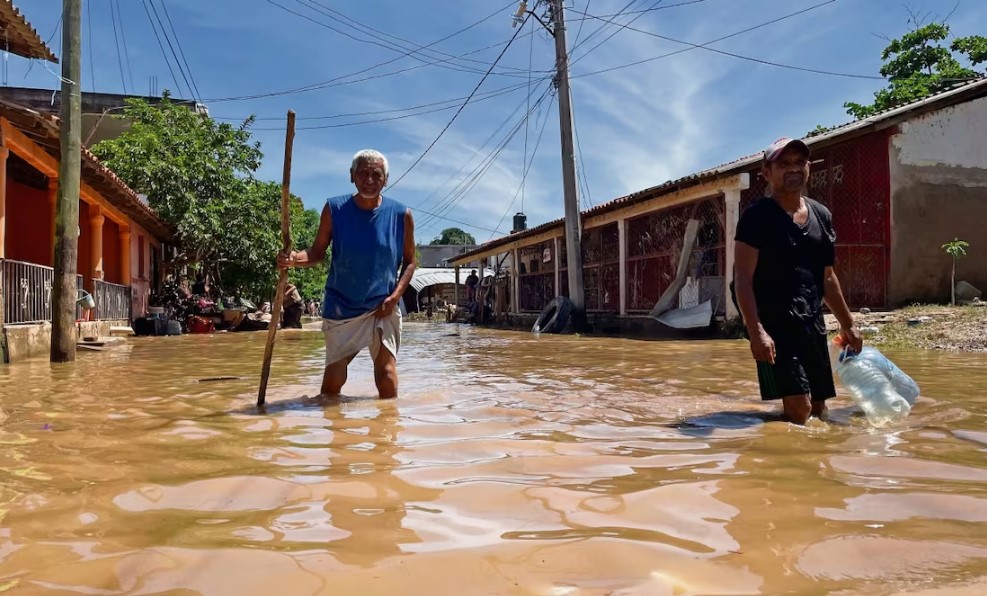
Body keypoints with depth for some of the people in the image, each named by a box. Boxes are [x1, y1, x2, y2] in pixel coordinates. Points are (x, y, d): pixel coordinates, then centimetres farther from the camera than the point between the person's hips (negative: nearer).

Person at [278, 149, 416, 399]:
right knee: (333, 376, 4)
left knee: (387, 371, -8)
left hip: (383, 307, 0)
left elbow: (409, 261, 4)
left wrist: (395, 295, -9)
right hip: (341, 306, 1)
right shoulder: (334, 209, -4)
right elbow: (318, 252, 1)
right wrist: (295, 258, -20)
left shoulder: (401, 215, -4)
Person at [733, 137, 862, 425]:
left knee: (819, 408, 14)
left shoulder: (822, 215, 13)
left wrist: (847, 324, 24)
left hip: (812, 324, 8)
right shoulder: (756, 216, -9)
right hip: (775, 324, -7)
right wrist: (756, 331, -25)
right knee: (799, 408, -14)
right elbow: (743, 278, -15)